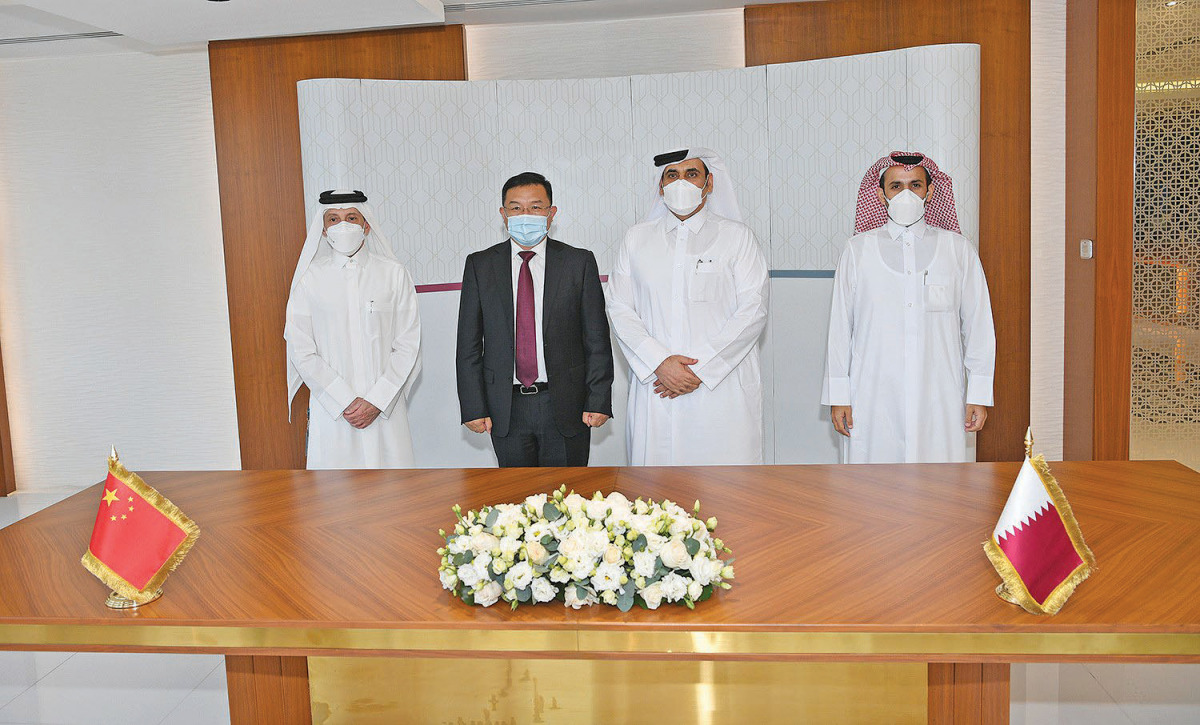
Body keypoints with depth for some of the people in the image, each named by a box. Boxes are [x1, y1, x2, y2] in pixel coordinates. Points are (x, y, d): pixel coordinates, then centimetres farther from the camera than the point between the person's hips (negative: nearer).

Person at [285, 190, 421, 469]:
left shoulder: (394, 274, 2)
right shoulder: (310, 278, 2)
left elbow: (407, 345, 0)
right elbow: (302, 352, 0)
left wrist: (377, 401, -9)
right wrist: (344, 402, -9)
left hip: (385, 409, 0)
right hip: (330, 410, 0)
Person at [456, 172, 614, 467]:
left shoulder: (580, 262, 2)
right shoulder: (479, 265, 5)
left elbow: (597, 340, 1)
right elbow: (469, 344, 4)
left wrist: (599, 401, -5)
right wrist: (474, 407, -3)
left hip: (565, 406, -1)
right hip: (506, 410, 1)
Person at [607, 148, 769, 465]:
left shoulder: (737, 237, 6)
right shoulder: (637, 239, 13)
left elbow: (753, 310, -2)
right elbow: (620, 309, 6)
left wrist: (700, 367, -11)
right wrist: (659, 363, -9)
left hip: (722, 388, -1)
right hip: (655, 391, 2)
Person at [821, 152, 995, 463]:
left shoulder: (958, 249, 8)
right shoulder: (858, 249, 6)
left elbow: (978, 324, 9)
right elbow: (840, 325, 6)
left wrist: (979, 394, 4)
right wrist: (838, 395, 3)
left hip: (939, 401, 1)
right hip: (873, 399, 0)